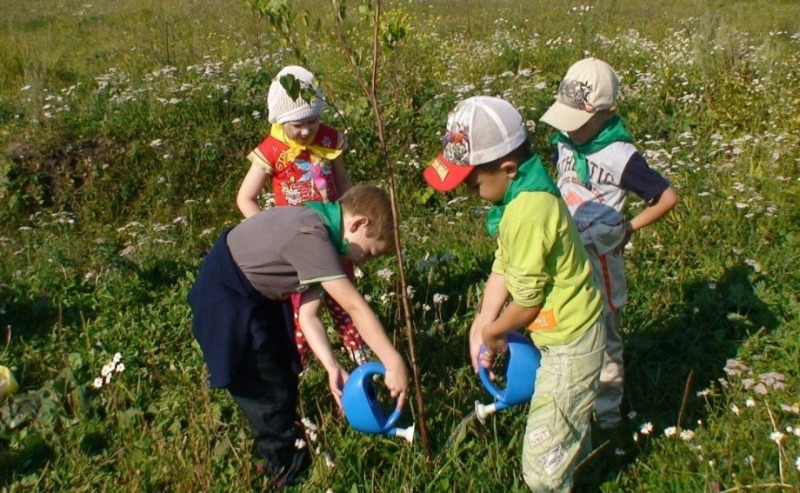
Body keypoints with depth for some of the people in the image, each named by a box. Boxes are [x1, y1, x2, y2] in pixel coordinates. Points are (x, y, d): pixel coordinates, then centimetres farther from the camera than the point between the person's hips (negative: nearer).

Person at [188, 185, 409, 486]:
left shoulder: (320, 232, -1)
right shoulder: (310, 236, -32)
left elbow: (308, 315, -4)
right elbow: (355, 308, -33)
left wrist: (332, 368, -13)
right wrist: (394, 363, -29)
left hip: (256, 296, 10)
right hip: (227, 301, -10)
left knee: (284, 375, 21)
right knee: (268, 391, 2)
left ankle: (287, 447, 41)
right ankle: (289, 469, 22)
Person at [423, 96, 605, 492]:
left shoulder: (528, 213, -32)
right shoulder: (523, 192, -2)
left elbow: (527, 300, -23)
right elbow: (503, 266, 1)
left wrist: (493, 332, -4)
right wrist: (482, 325, -7)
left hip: (569, 342, -10)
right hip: (568, 330, 10)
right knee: (569, 423, 34)